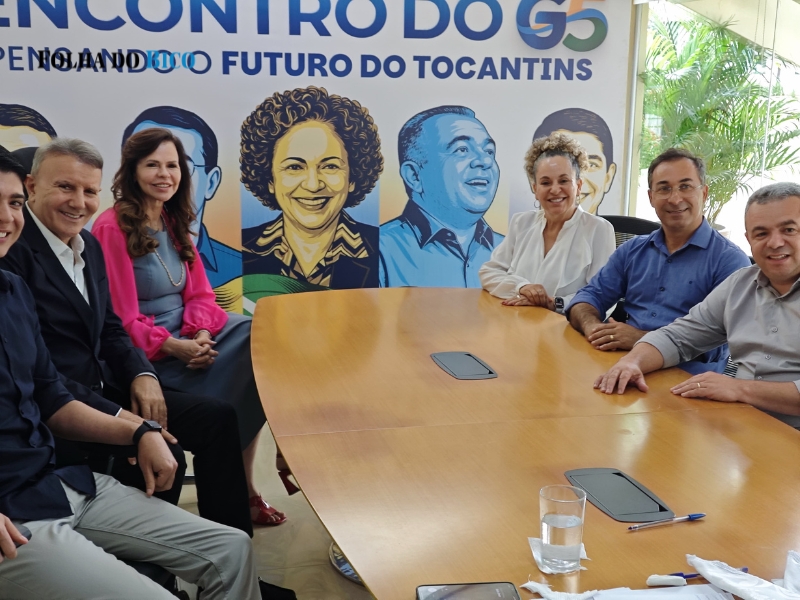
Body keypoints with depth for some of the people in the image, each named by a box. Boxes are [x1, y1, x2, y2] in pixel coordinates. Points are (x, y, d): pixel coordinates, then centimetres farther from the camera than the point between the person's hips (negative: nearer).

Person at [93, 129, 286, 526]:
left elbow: (200, 294, 7)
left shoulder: (174, 223, 11)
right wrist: (176, 348, -24)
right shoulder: (113, 228, -12)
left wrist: (202, 337, -13)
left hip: (190, 341, 7)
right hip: (146, 356, -7)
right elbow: (123, 322, -15)